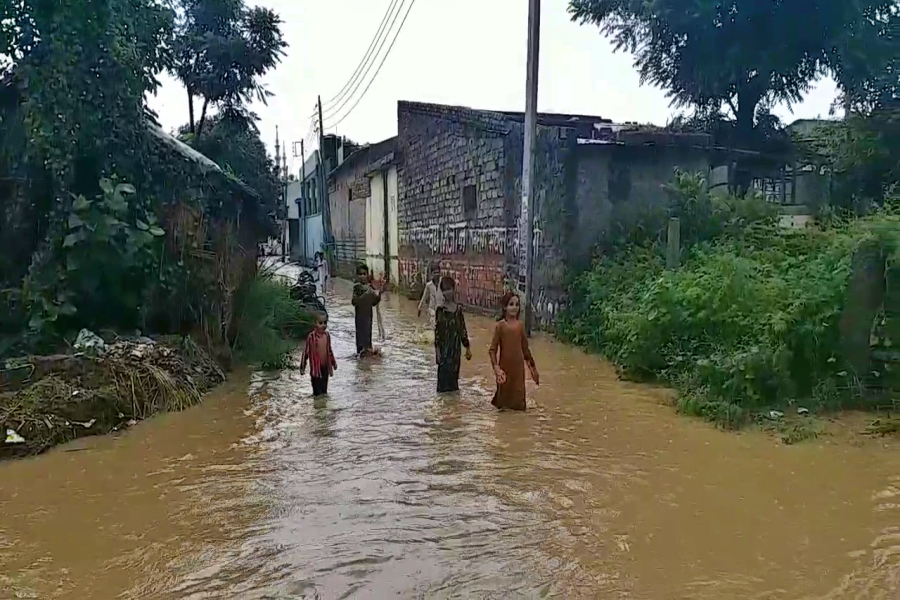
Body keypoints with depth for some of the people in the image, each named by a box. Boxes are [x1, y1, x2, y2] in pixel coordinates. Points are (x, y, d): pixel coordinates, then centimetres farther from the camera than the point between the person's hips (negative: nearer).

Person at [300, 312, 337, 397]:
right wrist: (302, 367, -6)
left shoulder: (327, 335, 0)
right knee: (317, 389, 2)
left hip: (325, 366, 5)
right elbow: (306, 351, -9)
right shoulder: (311, 336, -16)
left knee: (324, 389, 15)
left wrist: (333, 362, 23)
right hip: (316, 367, -5)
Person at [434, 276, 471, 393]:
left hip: (456, 347, 4)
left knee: (454, 372, 11)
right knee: (444, 372, 1)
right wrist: (437, 350, -11)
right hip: (444, 347, -4)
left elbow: (463, 329, 9)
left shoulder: (458, 309, 3)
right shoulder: (441, 310, -8)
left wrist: (467, 347, 12)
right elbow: (437, 330, -8)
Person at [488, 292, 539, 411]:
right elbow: (492, 349, -7)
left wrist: (532, 367, 18)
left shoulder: (520, 325, 4)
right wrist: (496, 368, -19)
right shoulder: (500, 325, -6)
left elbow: (525, 348, 13)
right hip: (505, 366, -3)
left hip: (519, 367, 3)